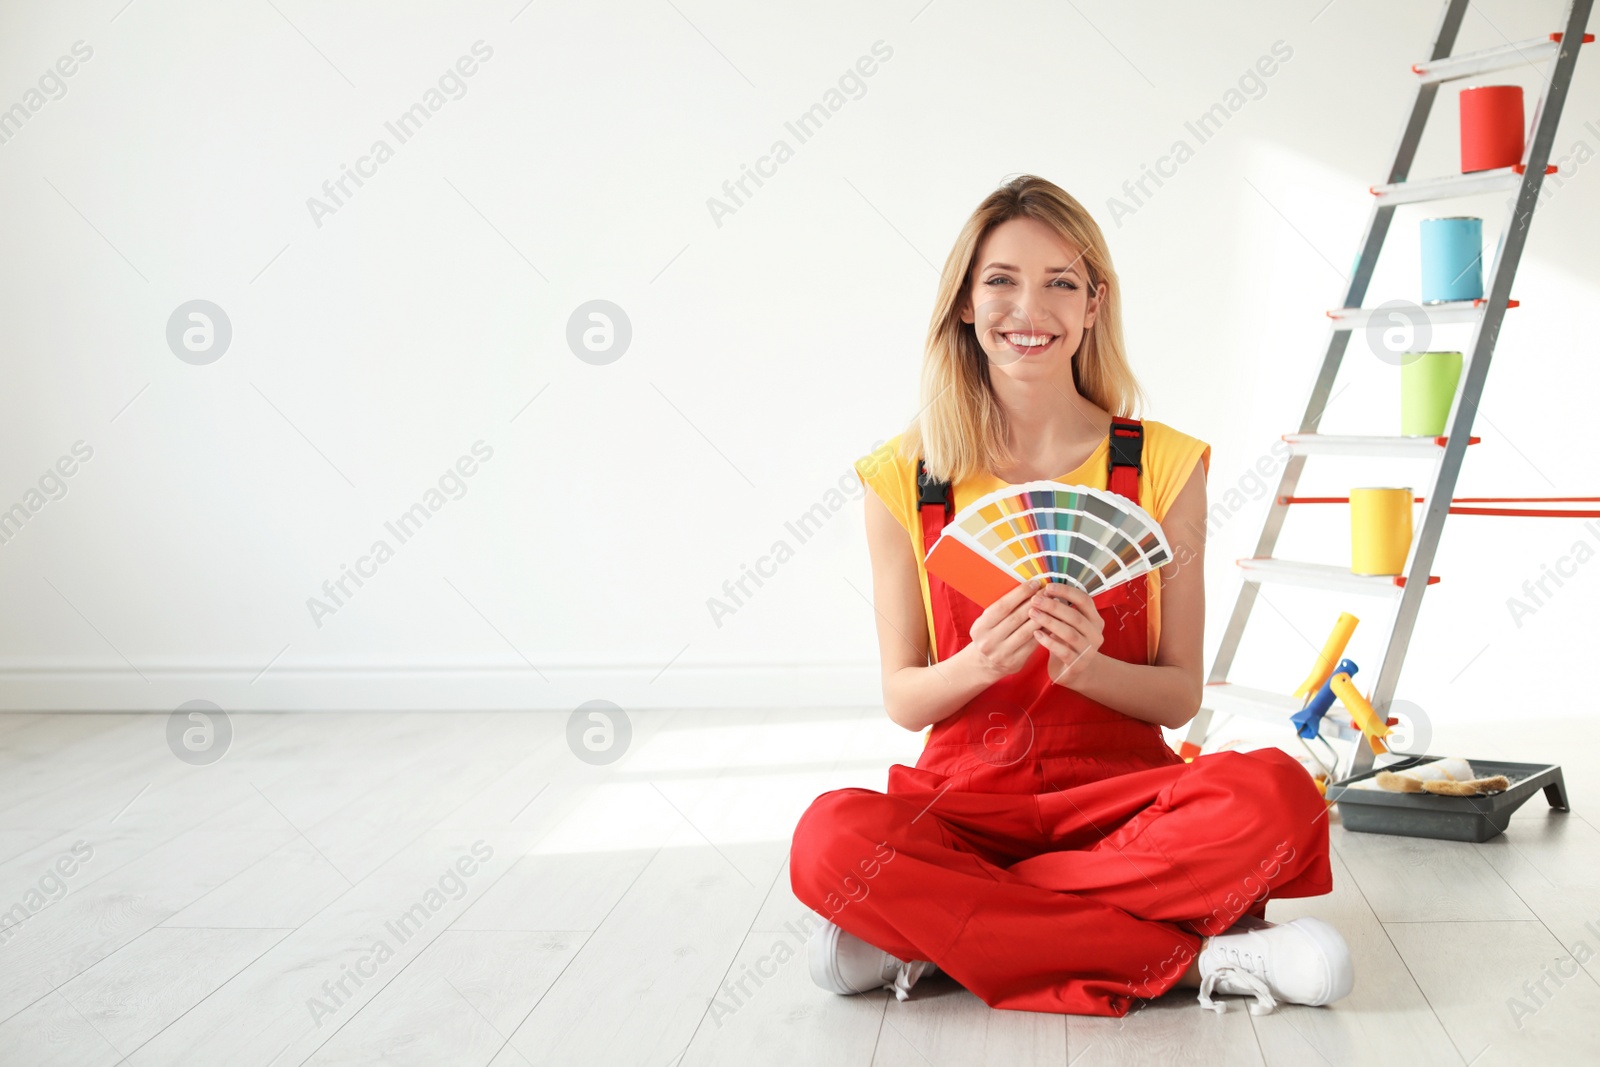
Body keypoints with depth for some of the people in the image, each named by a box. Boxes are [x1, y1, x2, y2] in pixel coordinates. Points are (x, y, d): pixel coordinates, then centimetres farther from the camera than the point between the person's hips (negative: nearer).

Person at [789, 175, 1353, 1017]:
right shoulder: (905, 476, 2)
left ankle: (933, 928, -21)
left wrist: (1088, 667, -19)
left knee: (1274, 795, -32)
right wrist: (979, 664, -19)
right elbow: (901, 699, 4)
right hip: (966, 795, 0)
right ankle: (1196, 956, -24)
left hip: (1123, 792, 0)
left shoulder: (1163, 466, 2)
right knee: (830, 838, -34)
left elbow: (1180, 695, 3)